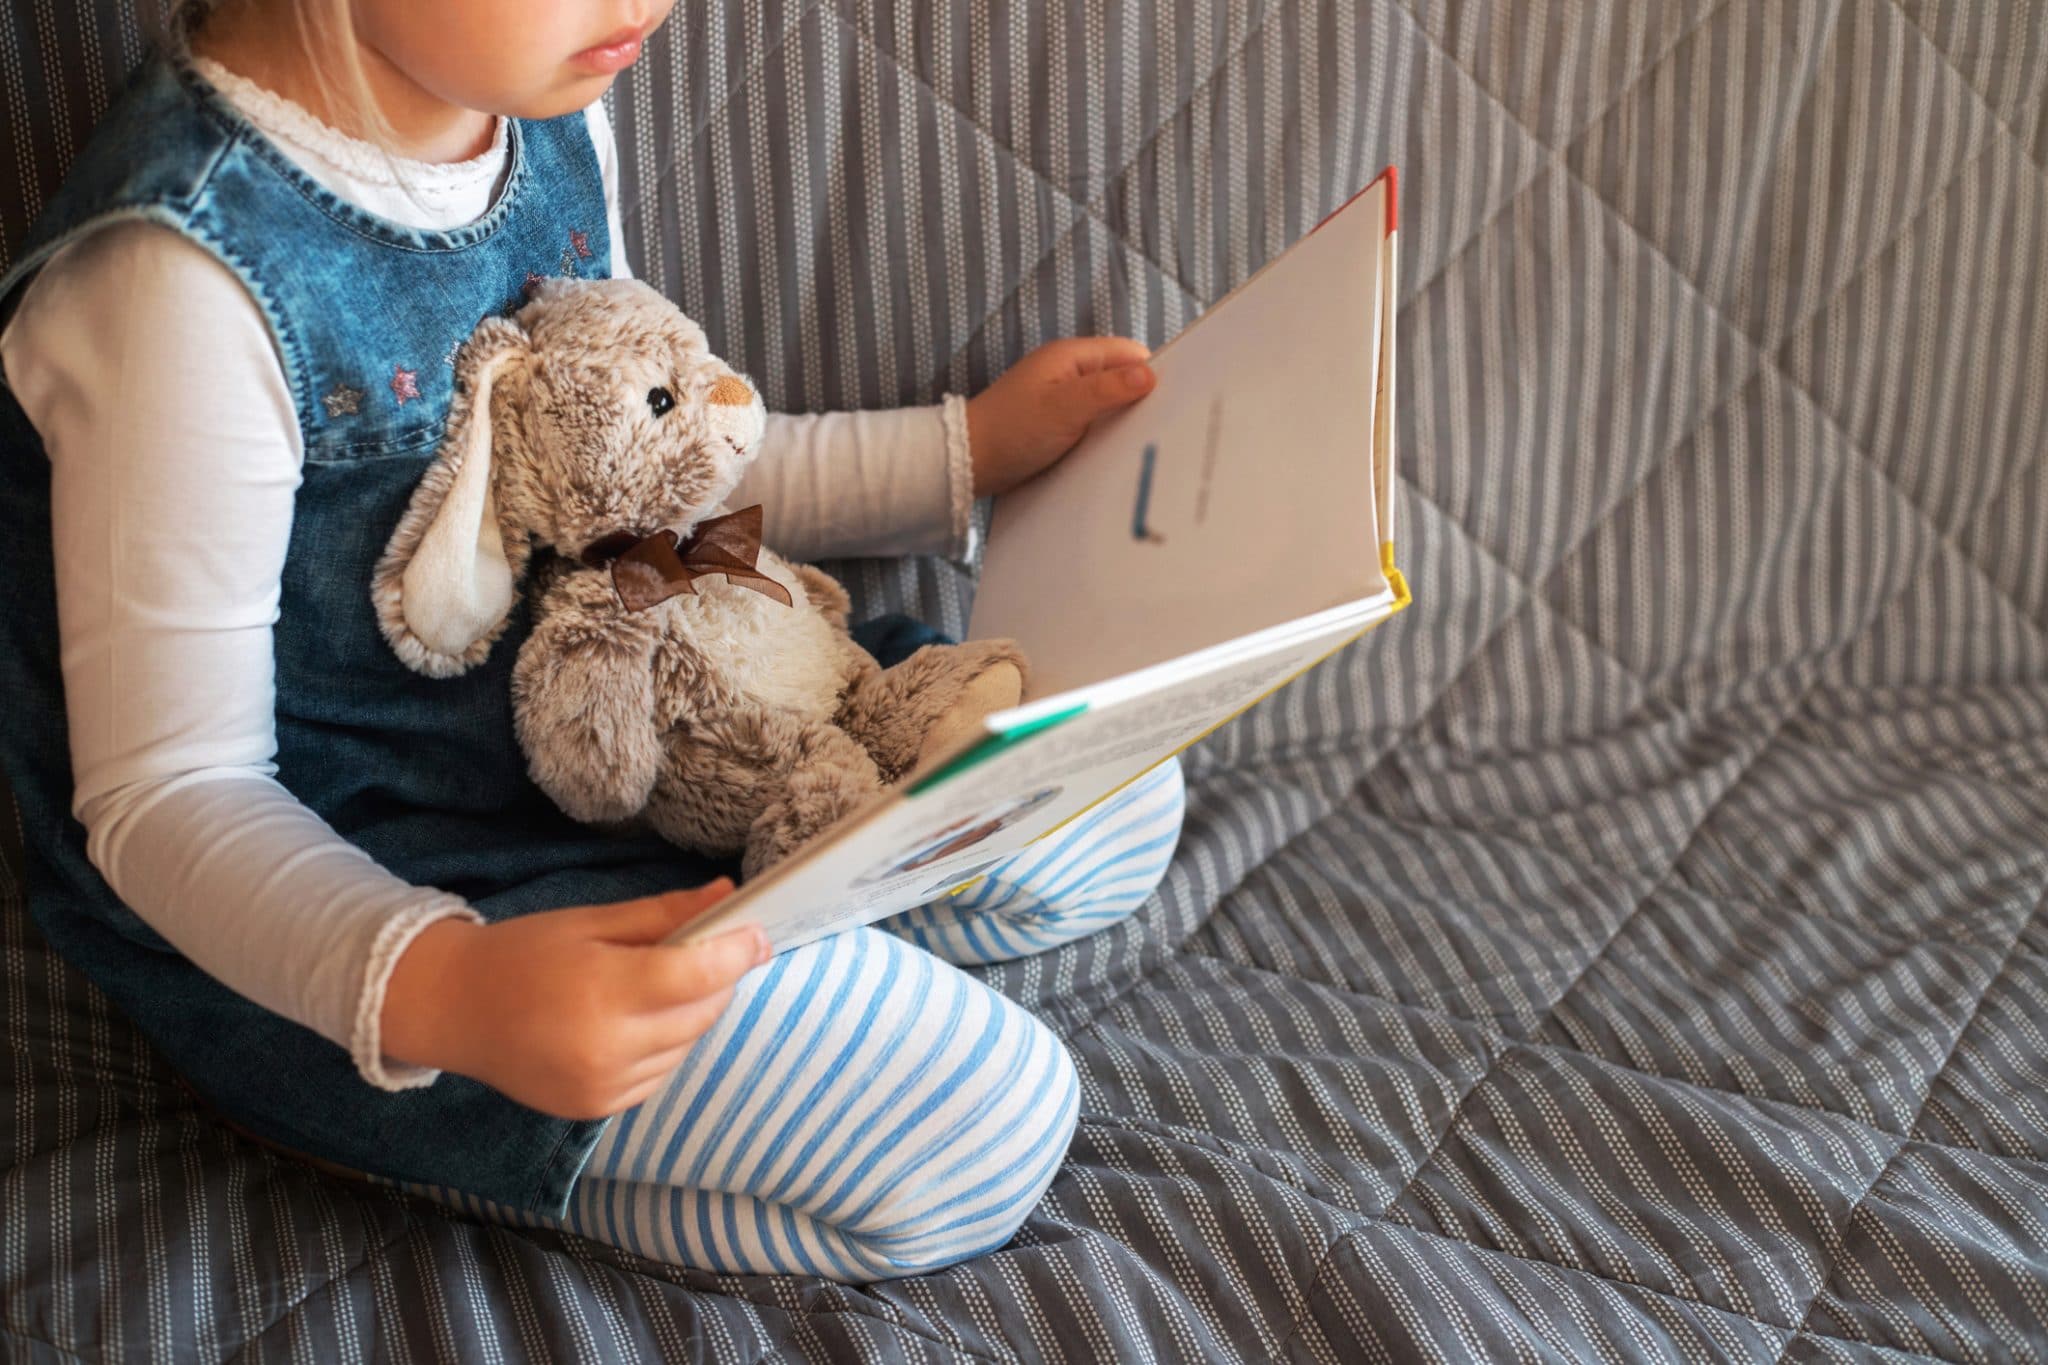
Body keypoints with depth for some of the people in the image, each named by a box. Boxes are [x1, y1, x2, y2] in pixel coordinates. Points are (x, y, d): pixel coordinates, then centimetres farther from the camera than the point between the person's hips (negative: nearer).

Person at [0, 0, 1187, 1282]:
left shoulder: (552, 112, -3)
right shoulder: (188, 277, -29)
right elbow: (166, 793, -23)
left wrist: (971, 449, 11)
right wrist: (436, 990, -41)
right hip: (326, 906, -8)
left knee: (1114, 805, 7)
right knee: (973, 1137, -17)